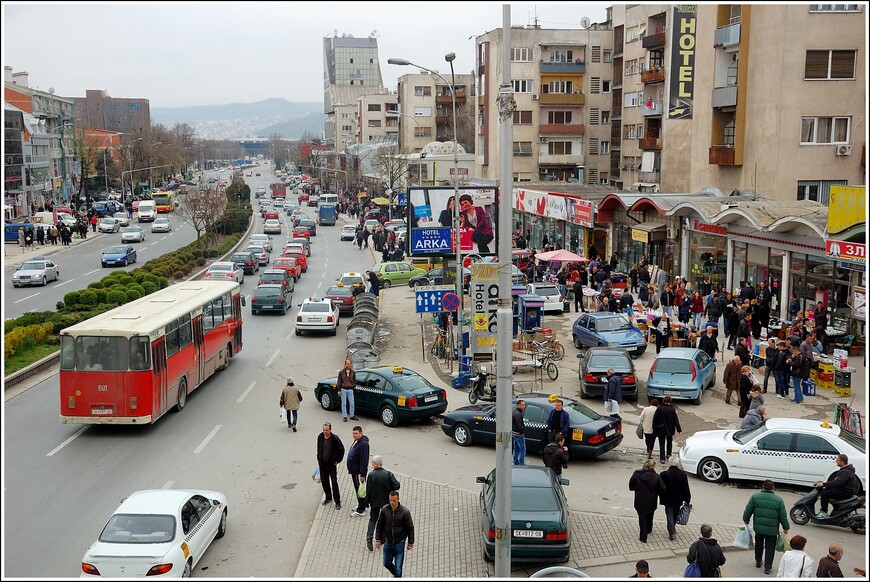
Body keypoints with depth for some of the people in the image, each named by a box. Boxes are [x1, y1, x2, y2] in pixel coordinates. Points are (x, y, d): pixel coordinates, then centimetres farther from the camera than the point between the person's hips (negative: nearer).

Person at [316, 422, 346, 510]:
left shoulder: (335, 438, -15)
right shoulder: (320, 437, -3)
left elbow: (342, 449, -5)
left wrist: (338, 460, -5)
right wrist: (319, 460, 9)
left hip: (331, 463, -5)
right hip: (322, 463, 5)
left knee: (334, 482, -5)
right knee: (324, 481, 13)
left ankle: (337, 502, 1)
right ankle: (328, 498, 31)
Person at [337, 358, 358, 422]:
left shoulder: (353, 372, 4)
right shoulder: (341, 372, -4)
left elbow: (354, 381, 15)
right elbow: (339, 382, 0)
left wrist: (353, 386, 5)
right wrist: (339, 390, -3)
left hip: (350, 390, 2)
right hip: (343, 390, -2)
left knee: (352, 403, 3)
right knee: (344, 404, 4)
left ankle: (352, 416, 16)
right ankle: (344, 416, 12)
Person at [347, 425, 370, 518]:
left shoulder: (363, 444, -24)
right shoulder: (356, 441, 8)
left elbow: (364, 460, -25)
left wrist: (362, 474, -25)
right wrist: (350, 469, 22)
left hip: (359, 472, -10)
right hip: (354, 471, 10)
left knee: (360, 490, 0)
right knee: (357, 490, 20)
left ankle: (361, 511, 9)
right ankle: (361, 507, 32)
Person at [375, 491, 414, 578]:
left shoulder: (404, 511, -16)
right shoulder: (384, 509, -10)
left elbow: (410, 528, -7)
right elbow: (380, 525, 3)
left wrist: (410, 543, -4)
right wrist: (378, 539, 1)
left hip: (399, 543, -3)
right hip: (388, 542, 3)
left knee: (398, 569, -2)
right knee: (386, 564, 18)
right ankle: (396, 574, 47)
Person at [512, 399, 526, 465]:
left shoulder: (515, 411, 11)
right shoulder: (518, 414, -22)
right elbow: (519, 425, -24)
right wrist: (523, 432, -16)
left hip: (514, 433, 10)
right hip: (519, 434, -10)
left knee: (516, 449, 18)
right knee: (523, 449, -4)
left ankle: (516, 462, 24)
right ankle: (521, 463, -3)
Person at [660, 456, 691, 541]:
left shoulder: (664, 474, -18)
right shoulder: (682, 474, -13)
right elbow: (686, 488, -5)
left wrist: (661, 499, 3)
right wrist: (687, 499, 6)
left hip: (668, 500, -2)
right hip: (678, 500, 2)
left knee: (670, 515, 8)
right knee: (675, 515, 21)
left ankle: (672, 533, 2)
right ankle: (672, 530, 38)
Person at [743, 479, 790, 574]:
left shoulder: (755, 497, -4)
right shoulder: (778, 500, -8)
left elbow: (748, 511, 0)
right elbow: (783, 516, -4)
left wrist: (746, 521, 16)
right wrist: (786, 528, 9)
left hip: (758, 527, 2)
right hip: (772, 530, -2)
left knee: (759, 545, 22)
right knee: (770, 548, 9)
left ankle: (758, 562, 38)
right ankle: (768, 567, 11)